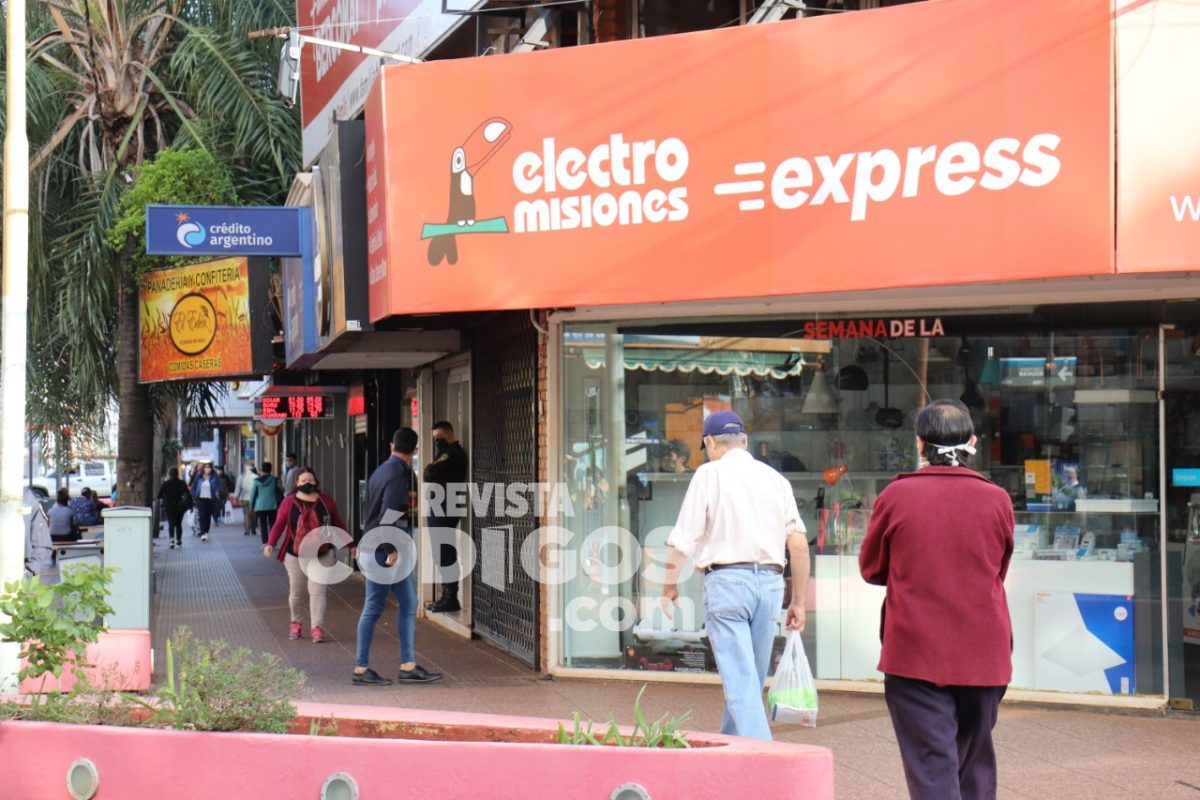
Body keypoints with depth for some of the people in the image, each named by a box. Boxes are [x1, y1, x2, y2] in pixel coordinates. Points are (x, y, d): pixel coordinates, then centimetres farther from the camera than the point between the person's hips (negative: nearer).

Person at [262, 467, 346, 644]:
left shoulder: (326, 501, 1)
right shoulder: (289, 502, -3)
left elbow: (338, 523, 8)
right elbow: (279, 524, -6)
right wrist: (270, 543, -20)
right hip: (295, 555, 0)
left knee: (317, 591, -8)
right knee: (295, 591, 11)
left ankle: (317, 628, -10)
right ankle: (296, 623, 30)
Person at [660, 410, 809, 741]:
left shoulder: (710, 474, 0)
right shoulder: (776, 478, 13)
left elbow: (683, 538, -4)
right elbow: (799, 544, 7)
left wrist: (669, 584, 10)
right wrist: (799, 602, 13)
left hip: (727, 580, -5)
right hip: (770, 582, 5)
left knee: (740, 680, -7)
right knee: (751, 679, 16)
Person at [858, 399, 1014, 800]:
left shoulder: (896, 496, -7)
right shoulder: (997, 500, -2)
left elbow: (871, 569, 6)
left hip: (915, 653, -3)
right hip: (983, 655, 3)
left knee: (932, 768, -3)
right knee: (976, 766, 17)